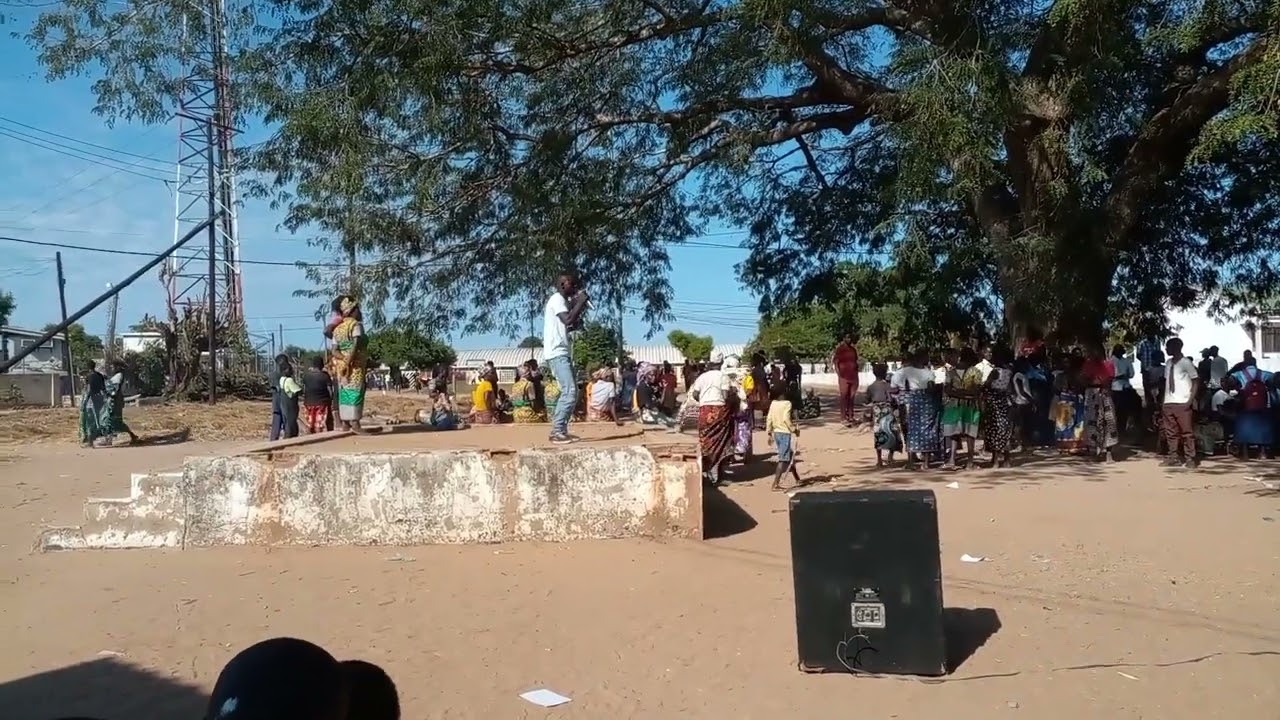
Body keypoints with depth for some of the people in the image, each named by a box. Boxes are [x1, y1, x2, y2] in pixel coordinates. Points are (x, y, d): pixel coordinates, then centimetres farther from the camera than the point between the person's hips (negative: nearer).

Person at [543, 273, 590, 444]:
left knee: (573, 392, 11)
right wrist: (581, 302, -14)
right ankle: (557, 432, -14)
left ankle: (561, 430, 12)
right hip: (557, 353, -11)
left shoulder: (562, 301, 22)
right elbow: (568, 320, -24)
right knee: (569, 392, -16)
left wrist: (576, 325, 14)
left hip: (561, 353, 11)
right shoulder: (557, 299, -9)